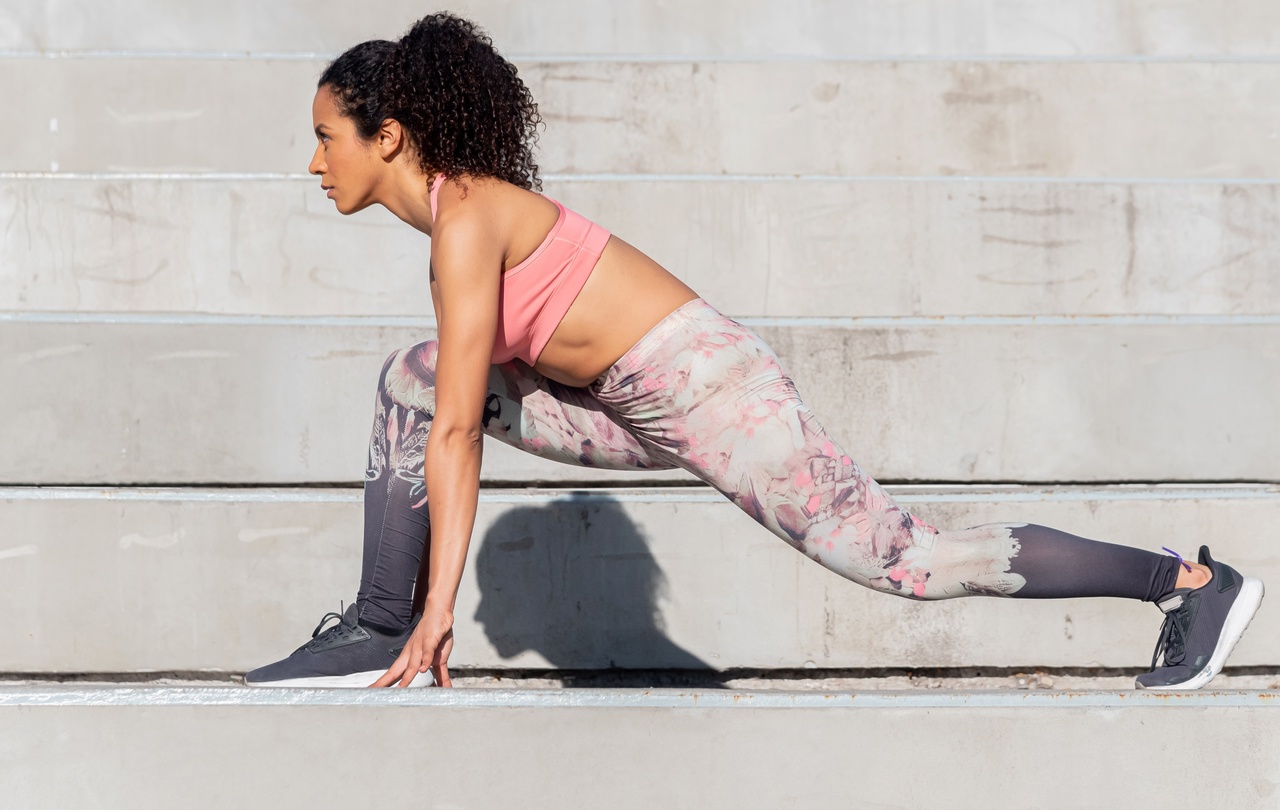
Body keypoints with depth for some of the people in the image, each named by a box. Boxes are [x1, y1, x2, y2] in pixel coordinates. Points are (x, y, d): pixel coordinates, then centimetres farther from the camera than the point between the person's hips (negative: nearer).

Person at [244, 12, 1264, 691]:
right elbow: (453, 421, 19)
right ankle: (380, 631, 4)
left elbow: (456, 435, -20)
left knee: (903, 558, -4)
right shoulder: (459, 214, 13)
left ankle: (1192, 580, 4)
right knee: (408, 381, 5)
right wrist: (420, 609, 21)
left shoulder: (465, 216, -16)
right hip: (644, 407, 10)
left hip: (704, 387, -10)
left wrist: (439, 607, -16)